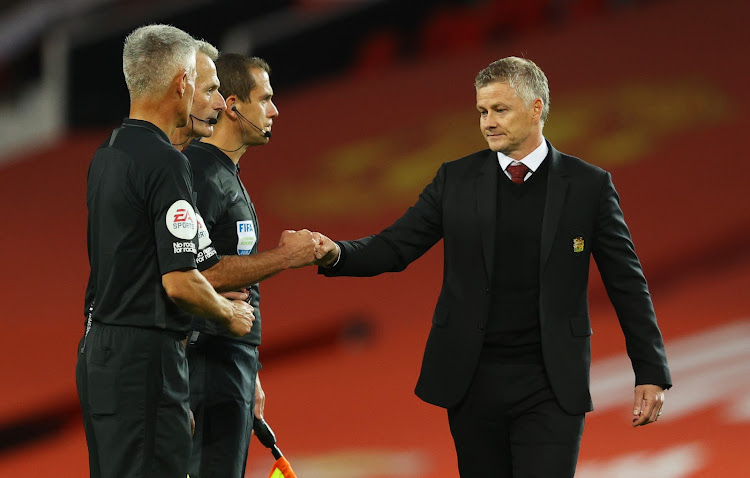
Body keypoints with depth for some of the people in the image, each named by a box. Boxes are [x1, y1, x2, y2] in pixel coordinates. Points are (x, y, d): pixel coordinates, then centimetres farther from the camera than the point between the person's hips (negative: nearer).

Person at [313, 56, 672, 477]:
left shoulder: (588, 185, 1)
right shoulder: (457, 180, 7)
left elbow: (627, 283, 4)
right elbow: (394, 247, 3)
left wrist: (651, 374, 1)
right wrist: (336, 254, -17)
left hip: (550, 387, -2)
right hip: (472, 380, 3)